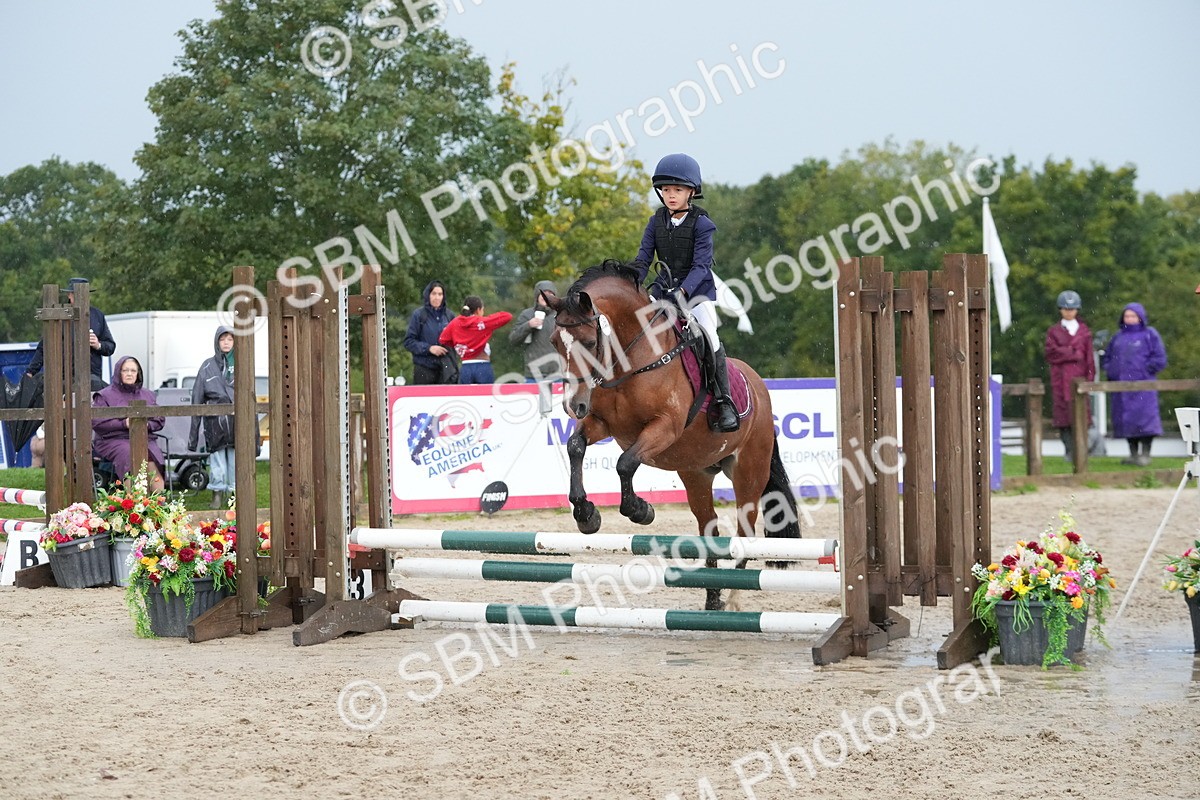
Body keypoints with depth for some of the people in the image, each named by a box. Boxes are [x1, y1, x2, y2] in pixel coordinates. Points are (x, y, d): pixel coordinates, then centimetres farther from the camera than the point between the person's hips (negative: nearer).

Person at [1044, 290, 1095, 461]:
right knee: (1063, 415, -4)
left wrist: (1089, 377, -3)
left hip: (1079, 377, 0)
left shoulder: (1084, 330, 12)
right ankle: (1069, 451, 0)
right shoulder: (1053, 331, 10)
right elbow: (1051, 354, -2)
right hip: (1060, 378, 0)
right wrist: (1074, 354, -8)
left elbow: (1089, 356, 8)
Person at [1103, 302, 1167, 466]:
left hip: (1142, 386, -5)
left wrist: (1144, 370, -7)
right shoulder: (1118, 337, 17)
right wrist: (1111, 371, 8)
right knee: (1126, 420, 5)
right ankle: (1133, 454, 12)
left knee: (1144, 417, -10)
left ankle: (1145, 454, -7)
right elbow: (1106, 357, 24)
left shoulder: (1149, 335, 2)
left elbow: (1160, 360, -2)